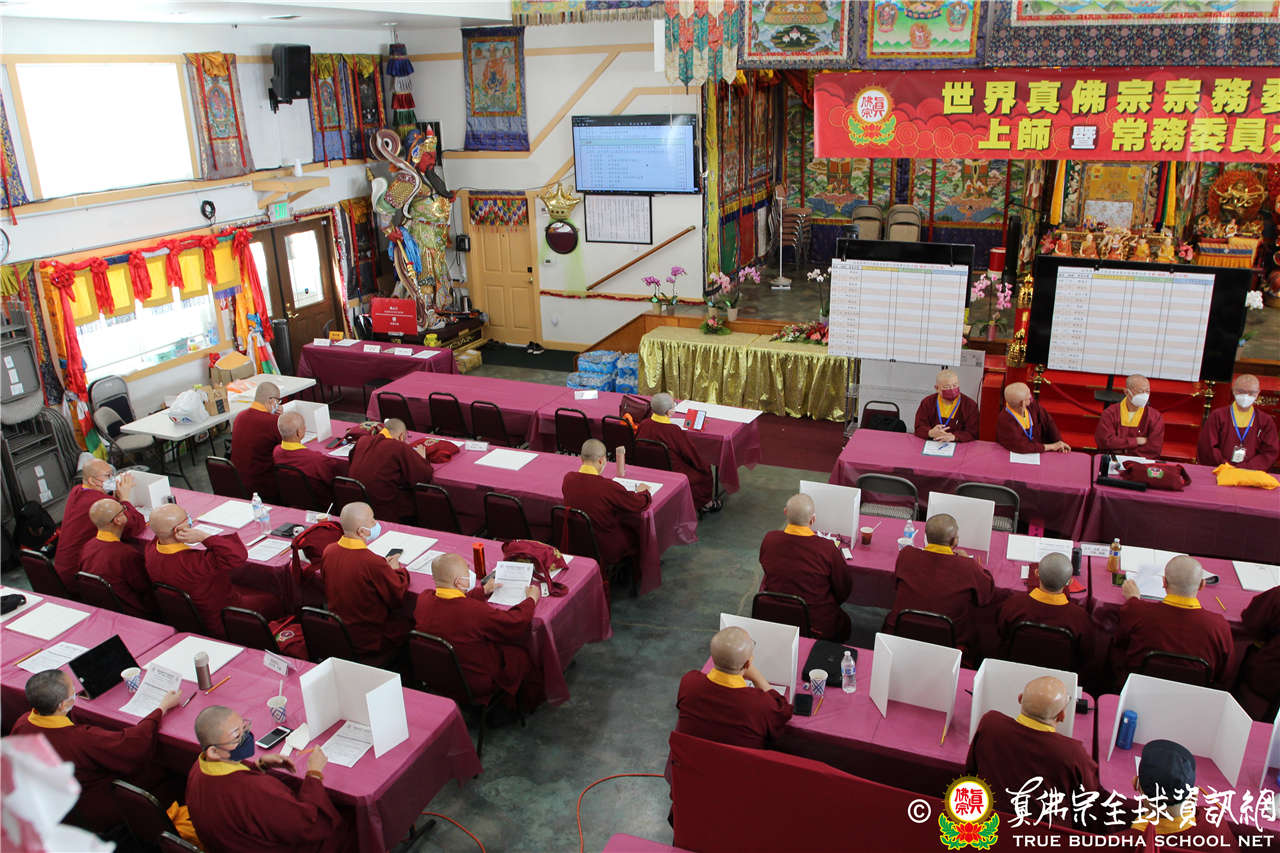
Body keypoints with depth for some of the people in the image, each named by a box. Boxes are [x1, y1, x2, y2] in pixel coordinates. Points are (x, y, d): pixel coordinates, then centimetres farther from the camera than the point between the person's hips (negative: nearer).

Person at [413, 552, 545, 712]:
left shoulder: (423, 600, -16)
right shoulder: (475, 611, -36)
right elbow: (517, 623, -21)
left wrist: (483, 590, 19)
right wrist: (531, 599, -2)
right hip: (476, 685, -6)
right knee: (521, 654, 16)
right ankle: (528, 705, 40)